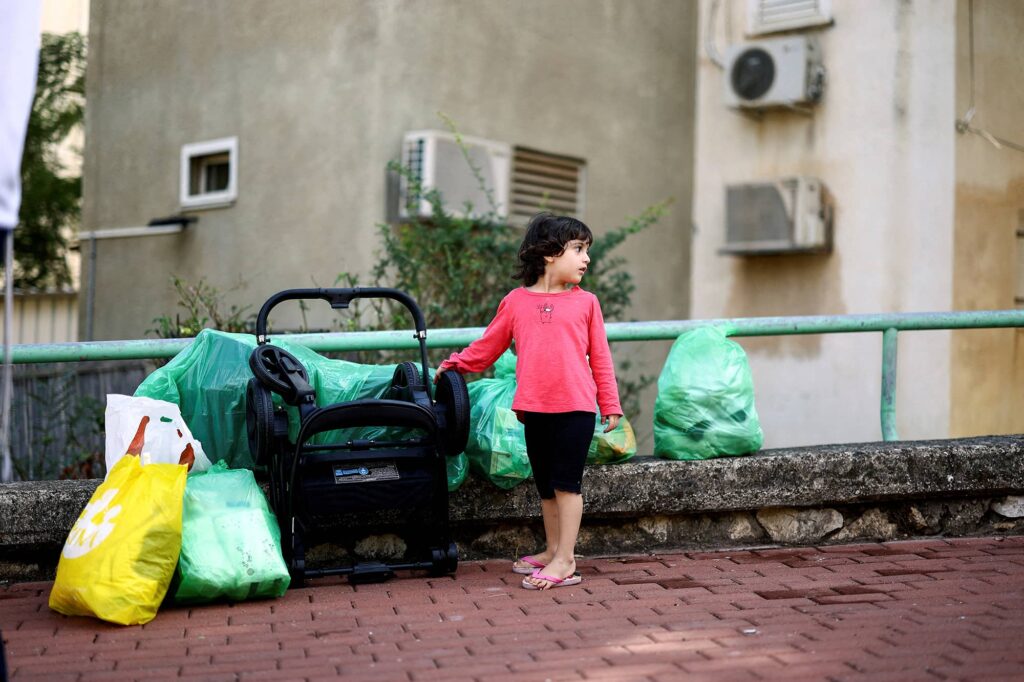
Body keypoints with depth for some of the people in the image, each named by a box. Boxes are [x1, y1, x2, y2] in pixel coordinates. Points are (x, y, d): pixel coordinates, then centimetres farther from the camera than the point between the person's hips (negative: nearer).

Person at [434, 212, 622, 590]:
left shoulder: (586, 302, 5)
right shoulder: (516, 301, 6)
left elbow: (600, 357, 7)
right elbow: (489, 345, 17)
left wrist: (610, 405, 6)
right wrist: (456, 363, 11)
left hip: (575, 406, -2)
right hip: (534, 408, 2)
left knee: (567, 482, -4)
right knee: (545, 484, 13)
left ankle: (564, 560, 1)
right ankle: (552, 550, 27)